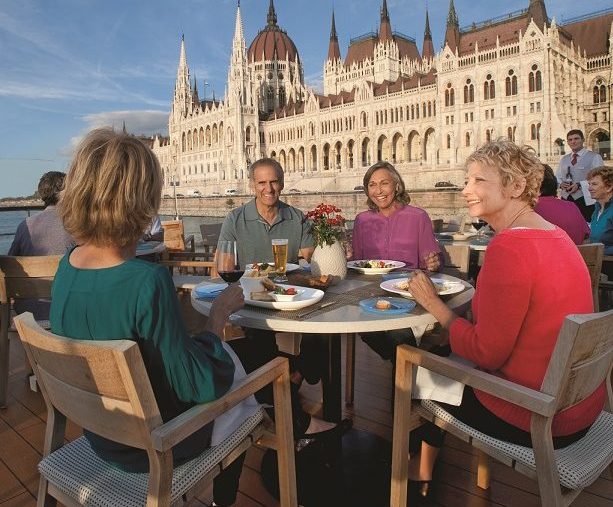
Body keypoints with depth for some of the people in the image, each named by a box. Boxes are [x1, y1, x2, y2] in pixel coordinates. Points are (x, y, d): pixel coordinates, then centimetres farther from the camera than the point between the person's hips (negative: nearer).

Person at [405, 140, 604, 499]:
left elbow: (486, 352, -23)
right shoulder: (556, 235, 4)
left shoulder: (509, 247, -25)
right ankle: (425, 469, 37)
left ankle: (419, 472, 40)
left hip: (537, 422, -8)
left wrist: (435, 305, -10)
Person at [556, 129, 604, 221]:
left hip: (585, 199, -4)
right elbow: (557, 177, 19)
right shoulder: (563, 159, 18)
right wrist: (561, 183, -4)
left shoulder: (594, 157, 0)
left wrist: (579, 184, -21)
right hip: (566, 198, 5)